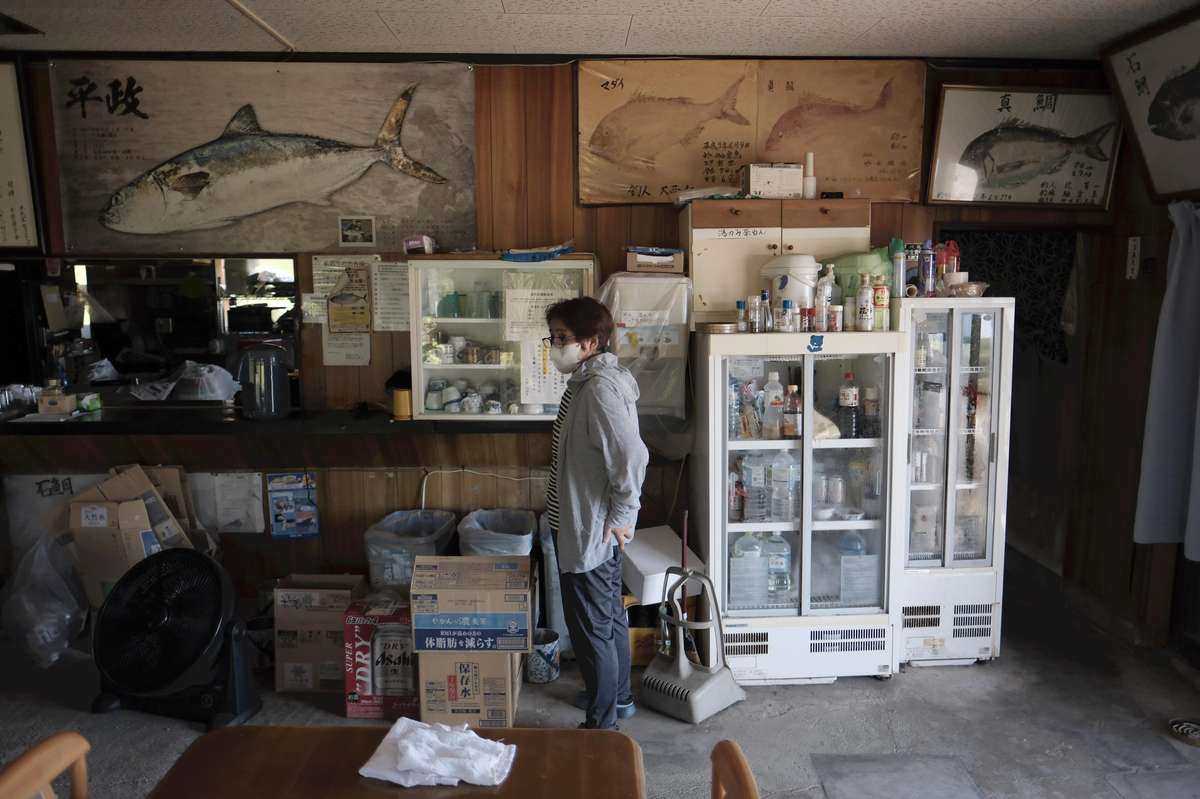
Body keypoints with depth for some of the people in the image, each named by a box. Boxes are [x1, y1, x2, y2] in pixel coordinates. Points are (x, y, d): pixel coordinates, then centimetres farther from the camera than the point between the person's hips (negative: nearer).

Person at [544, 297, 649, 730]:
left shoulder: (599, 389, -24)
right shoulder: (587, 381, 8)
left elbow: (631, 456, -29)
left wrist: (621, 517, -20)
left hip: (591, 532, -10)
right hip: (590, 527, 10)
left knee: (591, 629, 3)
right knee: (610, 615, 23)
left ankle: (601, 725, 17)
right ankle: (618, 696, 41)